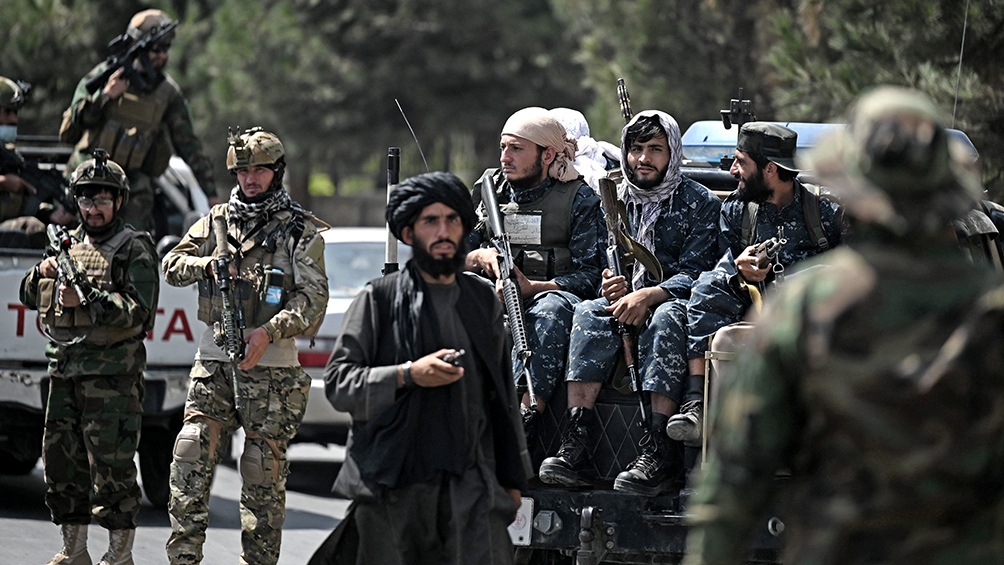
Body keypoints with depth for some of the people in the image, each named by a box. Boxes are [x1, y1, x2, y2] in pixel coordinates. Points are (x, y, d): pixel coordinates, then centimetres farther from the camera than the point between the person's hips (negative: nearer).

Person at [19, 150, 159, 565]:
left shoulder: (134, 250, -2)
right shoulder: (68, 244, 17)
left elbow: (139, 312, -12)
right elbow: (31, 298, 22)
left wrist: (87, 300, -21)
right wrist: (43, 274, 0)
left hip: (111, 377, -7)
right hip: (64, 373, 7)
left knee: (112, 466, -7)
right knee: (61, 460, 9)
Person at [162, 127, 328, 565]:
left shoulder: (299, 230, 1)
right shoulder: (216, 221, 13)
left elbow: (314, 297, -7)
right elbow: (172, 265, 12)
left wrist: (269, 331, -20)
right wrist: (208, 265, -9)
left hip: (270, 366, -3)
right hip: (214, 360, 3)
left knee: (263, 472, -1)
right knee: (190, 460, -6)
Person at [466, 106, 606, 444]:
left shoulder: (579, 200, 3)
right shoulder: (488, 190, 16)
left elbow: (590, 275, -6)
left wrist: (531, 288, -20)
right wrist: (479, 257, -10)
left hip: (549, 294, -3)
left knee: (553, 308, -40)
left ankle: (525, 418, -52)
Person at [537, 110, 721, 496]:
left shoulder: (700, 204, 0)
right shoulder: (614, 201, 14)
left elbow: (694, 276, -9)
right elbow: (599, 271, 16)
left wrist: (648, 295, -25)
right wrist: (610, 287, -9)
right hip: (627, 307, 4)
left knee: (665, 318, -38)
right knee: (590, 312, -28)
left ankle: (659, 452, -44)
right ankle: (576, 446, -39)